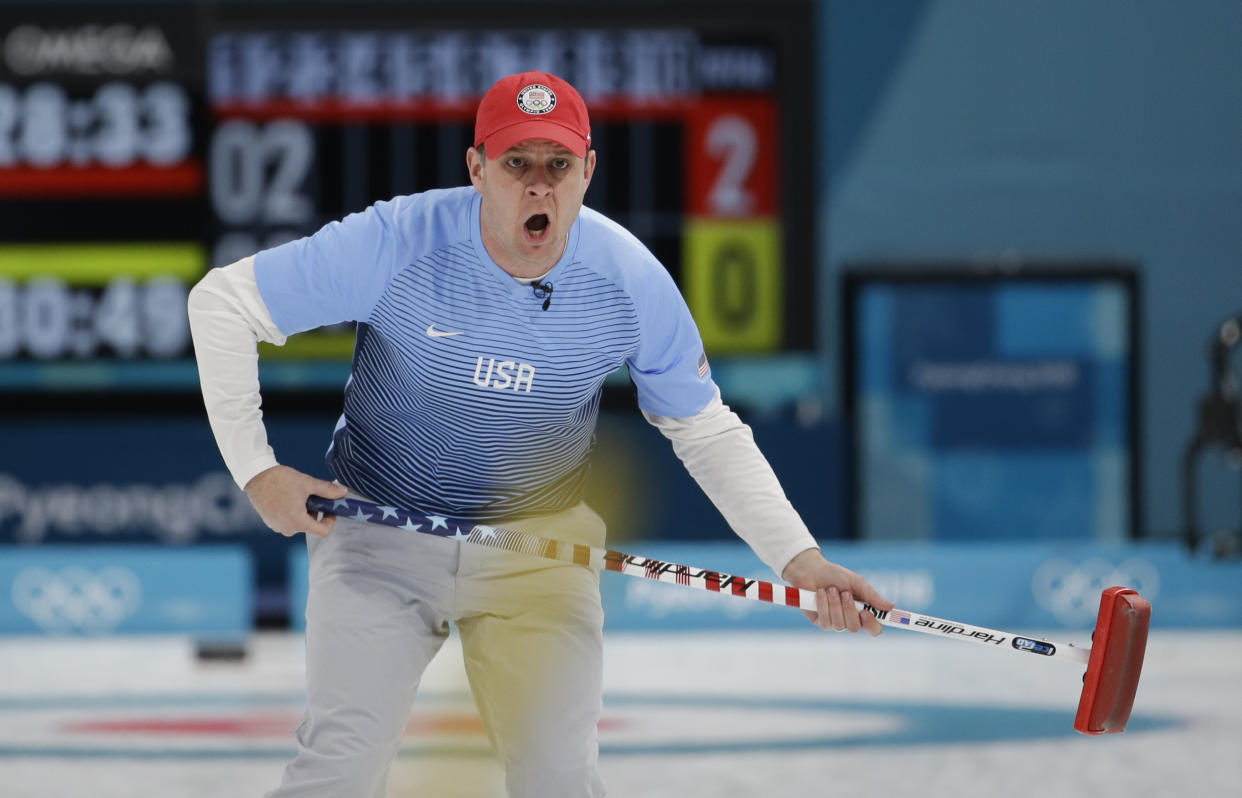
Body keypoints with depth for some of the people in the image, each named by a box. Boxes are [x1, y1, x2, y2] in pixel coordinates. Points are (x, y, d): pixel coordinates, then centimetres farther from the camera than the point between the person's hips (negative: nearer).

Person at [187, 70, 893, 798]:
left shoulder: (632, 280, -13)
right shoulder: (397, 243, -21)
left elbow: (707, 432, 0)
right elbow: (222, 302, -12)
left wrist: (799, 558, -10)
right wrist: (257, 471, -14)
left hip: (541, 545, 2)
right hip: (380, 531, -2)